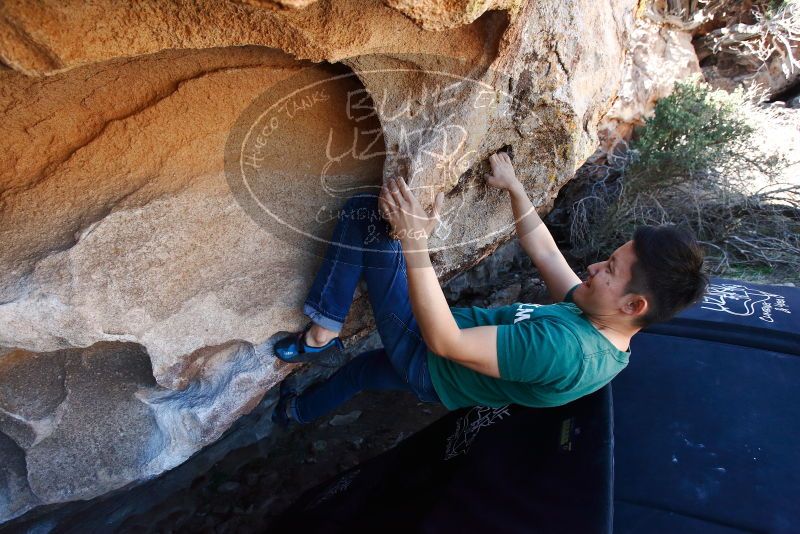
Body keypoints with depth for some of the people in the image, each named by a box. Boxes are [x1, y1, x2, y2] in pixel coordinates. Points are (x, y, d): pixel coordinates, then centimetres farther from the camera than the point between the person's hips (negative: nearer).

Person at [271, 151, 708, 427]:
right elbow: (544, 252, 5)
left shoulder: (564, 348, -37)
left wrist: (414, 240, -39)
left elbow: (442, 340, -37)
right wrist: (513, 187, 11)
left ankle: (322, 335, -4)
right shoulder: (598, 326, -8)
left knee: (366, 213, -14)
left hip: (427, 358, -8)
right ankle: (298, 412, 62)